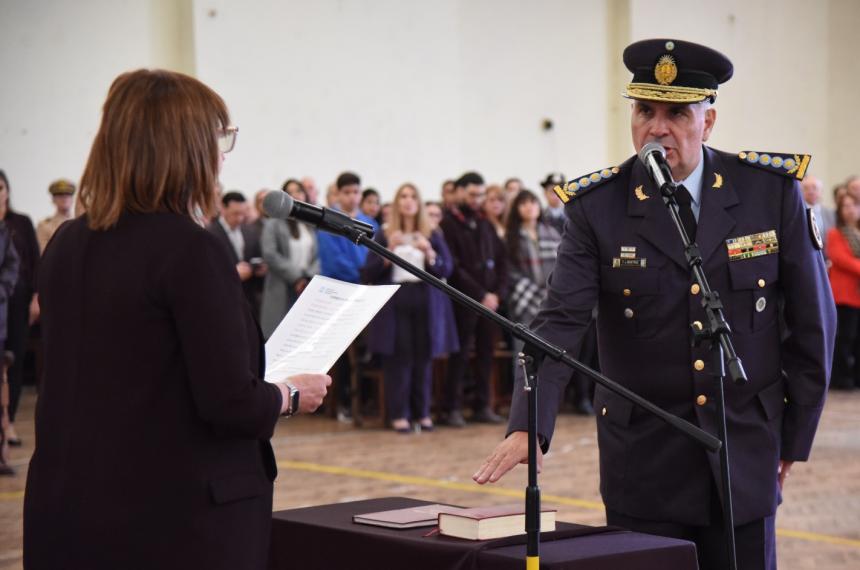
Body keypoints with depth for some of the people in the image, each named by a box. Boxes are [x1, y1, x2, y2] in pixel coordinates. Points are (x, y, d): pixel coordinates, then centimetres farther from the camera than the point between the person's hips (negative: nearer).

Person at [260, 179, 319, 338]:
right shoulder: (274, 223, 0)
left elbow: (319, 255, 10)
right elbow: (270, 254, -9)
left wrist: (310, 277, -6)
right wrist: (295, 276, -9)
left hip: (308, 288, 3)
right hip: (282, 290, -3)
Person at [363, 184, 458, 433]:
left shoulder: (432, 236, 11)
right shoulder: (384, 235, 6)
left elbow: (447, 268, 3)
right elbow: (369, 274, 0)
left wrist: (429, 253, -14)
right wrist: (389, 251, -13)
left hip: (426, 303, 2)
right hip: (394, 302, -2)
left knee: (423, 359, 1)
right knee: (398, 358, -5)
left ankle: (422, 412, 9)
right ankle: (398, 414, -1)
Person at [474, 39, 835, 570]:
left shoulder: (772, 190, -5)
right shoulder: (597, 207, -8)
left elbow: (811, 318, 2)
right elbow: (560, 323, -15)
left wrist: (795, 435, 5)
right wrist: (528, 426, -29)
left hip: (746, 446, 1)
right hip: (643, 451, -1)